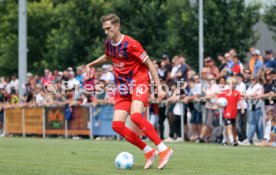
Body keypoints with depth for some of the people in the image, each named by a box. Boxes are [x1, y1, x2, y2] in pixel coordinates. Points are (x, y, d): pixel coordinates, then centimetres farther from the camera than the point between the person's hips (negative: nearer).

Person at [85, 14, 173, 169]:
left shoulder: (130, 44, -17)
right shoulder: (109, 44, 5)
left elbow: (149, 64, -11)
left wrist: (159, 87, -15)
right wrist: (91, 64, 24)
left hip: (139, 83, -8)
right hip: (123, 88, 8)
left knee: (135, 116, -33)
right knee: (117, 125, -7)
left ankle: (164, 149, -25)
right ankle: (149, 152, 4)